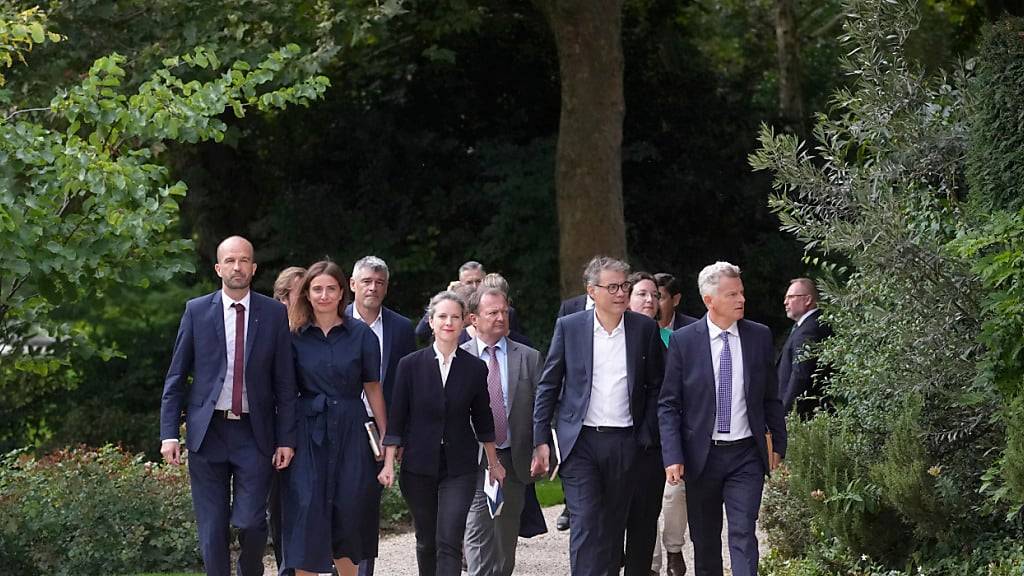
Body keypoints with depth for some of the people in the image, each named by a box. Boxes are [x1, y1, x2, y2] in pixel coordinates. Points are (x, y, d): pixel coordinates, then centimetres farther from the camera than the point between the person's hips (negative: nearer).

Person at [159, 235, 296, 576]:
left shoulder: (274, 314, 3)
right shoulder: (196, 311, 3)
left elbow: (285, 382, 4)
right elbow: (176, 377, 5)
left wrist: (286, 439, -1)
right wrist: (169, 433, -2)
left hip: (254, 434, -1)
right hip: (207, 432, 1)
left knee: (250, 521, -8)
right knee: (212, 528, 3)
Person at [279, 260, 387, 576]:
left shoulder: (361, 335, 3)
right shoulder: (293, 335, 2)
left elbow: (373, 388, 6)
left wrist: (386, 435, 5)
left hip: (350, 431, 1)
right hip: (308, 429, -1)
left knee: (348, 511, 6)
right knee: (307, 511, -6)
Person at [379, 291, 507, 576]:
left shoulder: (475, 368, 1)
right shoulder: (411, 365, -1)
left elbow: (482, 419, 11)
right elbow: (396, 419, 1)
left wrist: (494, 463, 17)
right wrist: (389, 464, -4)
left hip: (459, 469, -1)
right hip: (419, 466, 1)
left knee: (449, 542, -12)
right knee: (426, 541, 11)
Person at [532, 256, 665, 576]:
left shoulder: (645, 328, 4)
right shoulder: (569, 327, 1)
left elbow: (656, 386, 9)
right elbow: (548, 386, 4)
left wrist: (647, 436, 0)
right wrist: (541, 440, -1)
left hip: (625, 442, 2)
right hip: (580, 441, -2)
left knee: (614, 525, 9)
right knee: (585, 523, -10)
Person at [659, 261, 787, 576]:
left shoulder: (759, 336, 2)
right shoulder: (683, 340, -4)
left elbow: (771, 396, 11)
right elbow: (668, 405, -3)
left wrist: (779, 444, 10)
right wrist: (672, 456, -11)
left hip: (746, 455, 0)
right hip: (701, 456, 0)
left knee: (743, 535, -10)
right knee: (705, 540, 10)